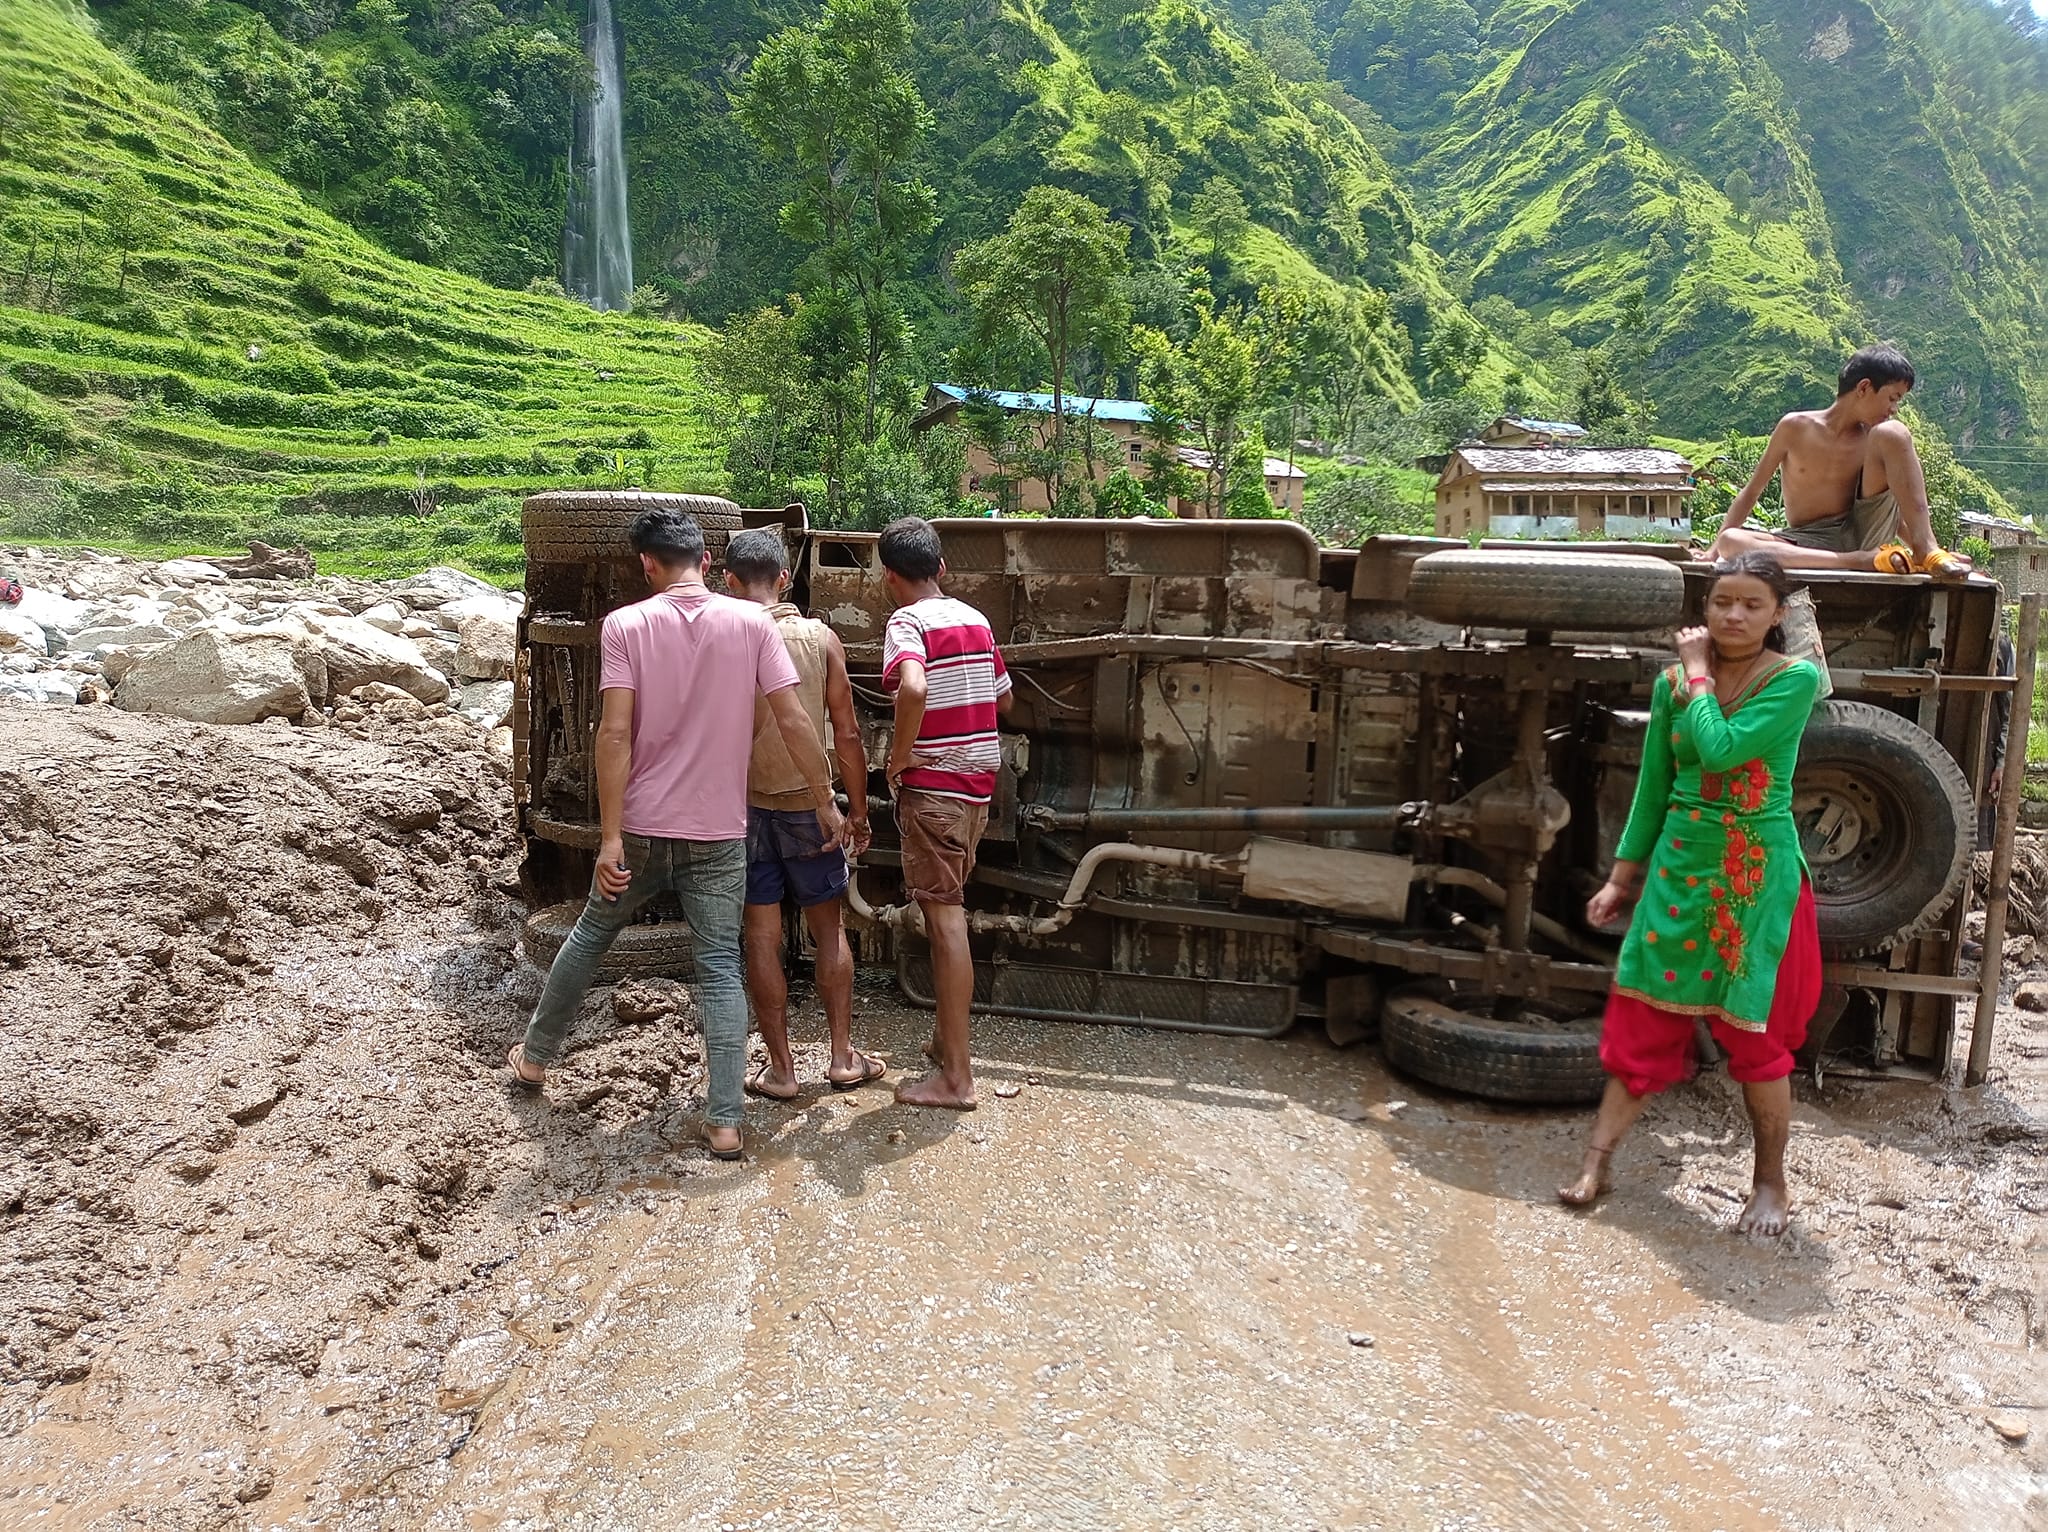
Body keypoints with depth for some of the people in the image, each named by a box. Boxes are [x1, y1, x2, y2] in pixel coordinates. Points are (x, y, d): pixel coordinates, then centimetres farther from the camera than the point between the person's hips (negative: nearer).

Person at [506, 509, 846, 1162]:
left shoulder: (626, 624, -7)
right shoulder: (752, 623, -4)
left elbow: (615, 733, -14)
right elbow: (794, 723, -6)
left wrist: (610, 837, -13)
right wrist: (826, 803, 5)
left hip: (642, 829, 0)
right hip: (719, 835, 0)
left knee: (588, 938, 22)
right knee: (720, 969, 5)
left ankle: (535, 1056, 41)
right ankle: (725, 1120, 3)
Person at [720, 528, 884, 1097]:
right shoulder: (820, 637, -4)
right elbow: (846, 735, -4)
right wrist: (858, 810, 6)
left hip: (743, 806, -1)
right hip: (807, 804, 1)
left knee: (762, 938, 7)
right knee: (829, 930, 14)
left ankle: (781, 1068, 13)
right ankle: (843, 1056, 20)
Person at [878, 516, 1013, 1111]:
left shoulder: (907, 621, -12)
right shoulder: (975, 619, 11)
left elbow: (913, 687, -32)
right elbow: (1003, 699, 20)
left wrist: (899, 757, -19)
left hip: (933, 787, -8)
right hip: (979, 781, 8)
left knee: (945, 918, -4)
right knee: (946, 910, 19)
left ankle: (955, 1076, 1)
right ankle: (947, 1038, 31)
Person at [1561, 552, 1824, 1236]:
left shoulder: (1796, 680, -9)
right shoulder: (1671, 683, 3)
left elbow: (1722, 749, -25)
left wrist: (1698, 672, -12)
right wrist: (1622, 875, 9)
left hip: (1759, 878, -3)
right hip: (1680, 868, 4)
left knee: (1756, 1031, 7)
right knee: (1644, 1014, 6)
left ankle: (1771, 1181, 25)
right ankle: (1597, 1161, 14)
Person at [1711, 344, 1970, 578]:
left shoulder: (1875, 438, 10)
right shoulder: (1796, 427, 2)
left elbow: (1891, 507, 18)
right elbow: (1751, 492, 3)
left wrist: (1925, 550, 4)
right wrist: (1714, 551, -7)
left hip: (1861, 535, 2)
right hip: (1809, 546, -2)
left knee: (1893, 432, -13)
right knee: (1730, 541, -35)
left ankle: (1927, 553, -21)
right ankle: (1864, 561, -40)